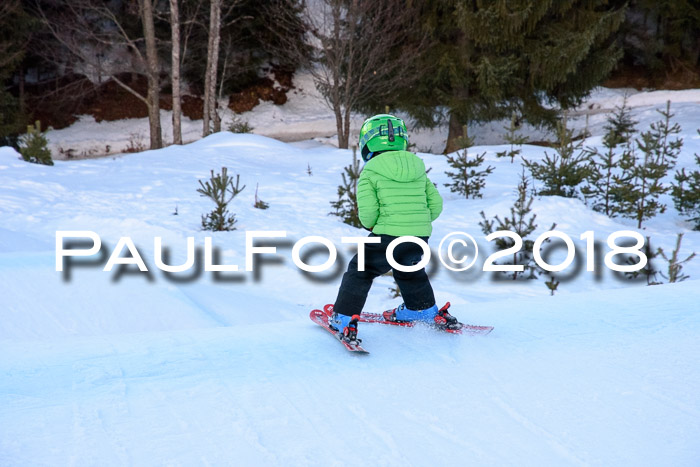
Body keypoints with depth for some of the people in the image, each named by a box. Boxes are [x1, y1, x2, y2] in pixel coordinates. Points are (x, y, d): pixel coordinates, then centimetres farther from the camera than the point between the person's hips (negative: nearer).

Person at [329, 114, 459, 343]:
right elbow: (436, 204, 8)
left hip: (387, 238, -5)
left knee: (360, 272, 13)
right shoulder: (418, 170, 11)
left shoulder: (370, 172, -5)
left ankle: (345, 319, 9)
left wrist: (370, 225, 8)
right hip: (420, 239, 5)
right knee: (409, 270, 33)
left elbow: (367, 211, -13)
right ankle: (425, 309, 46)